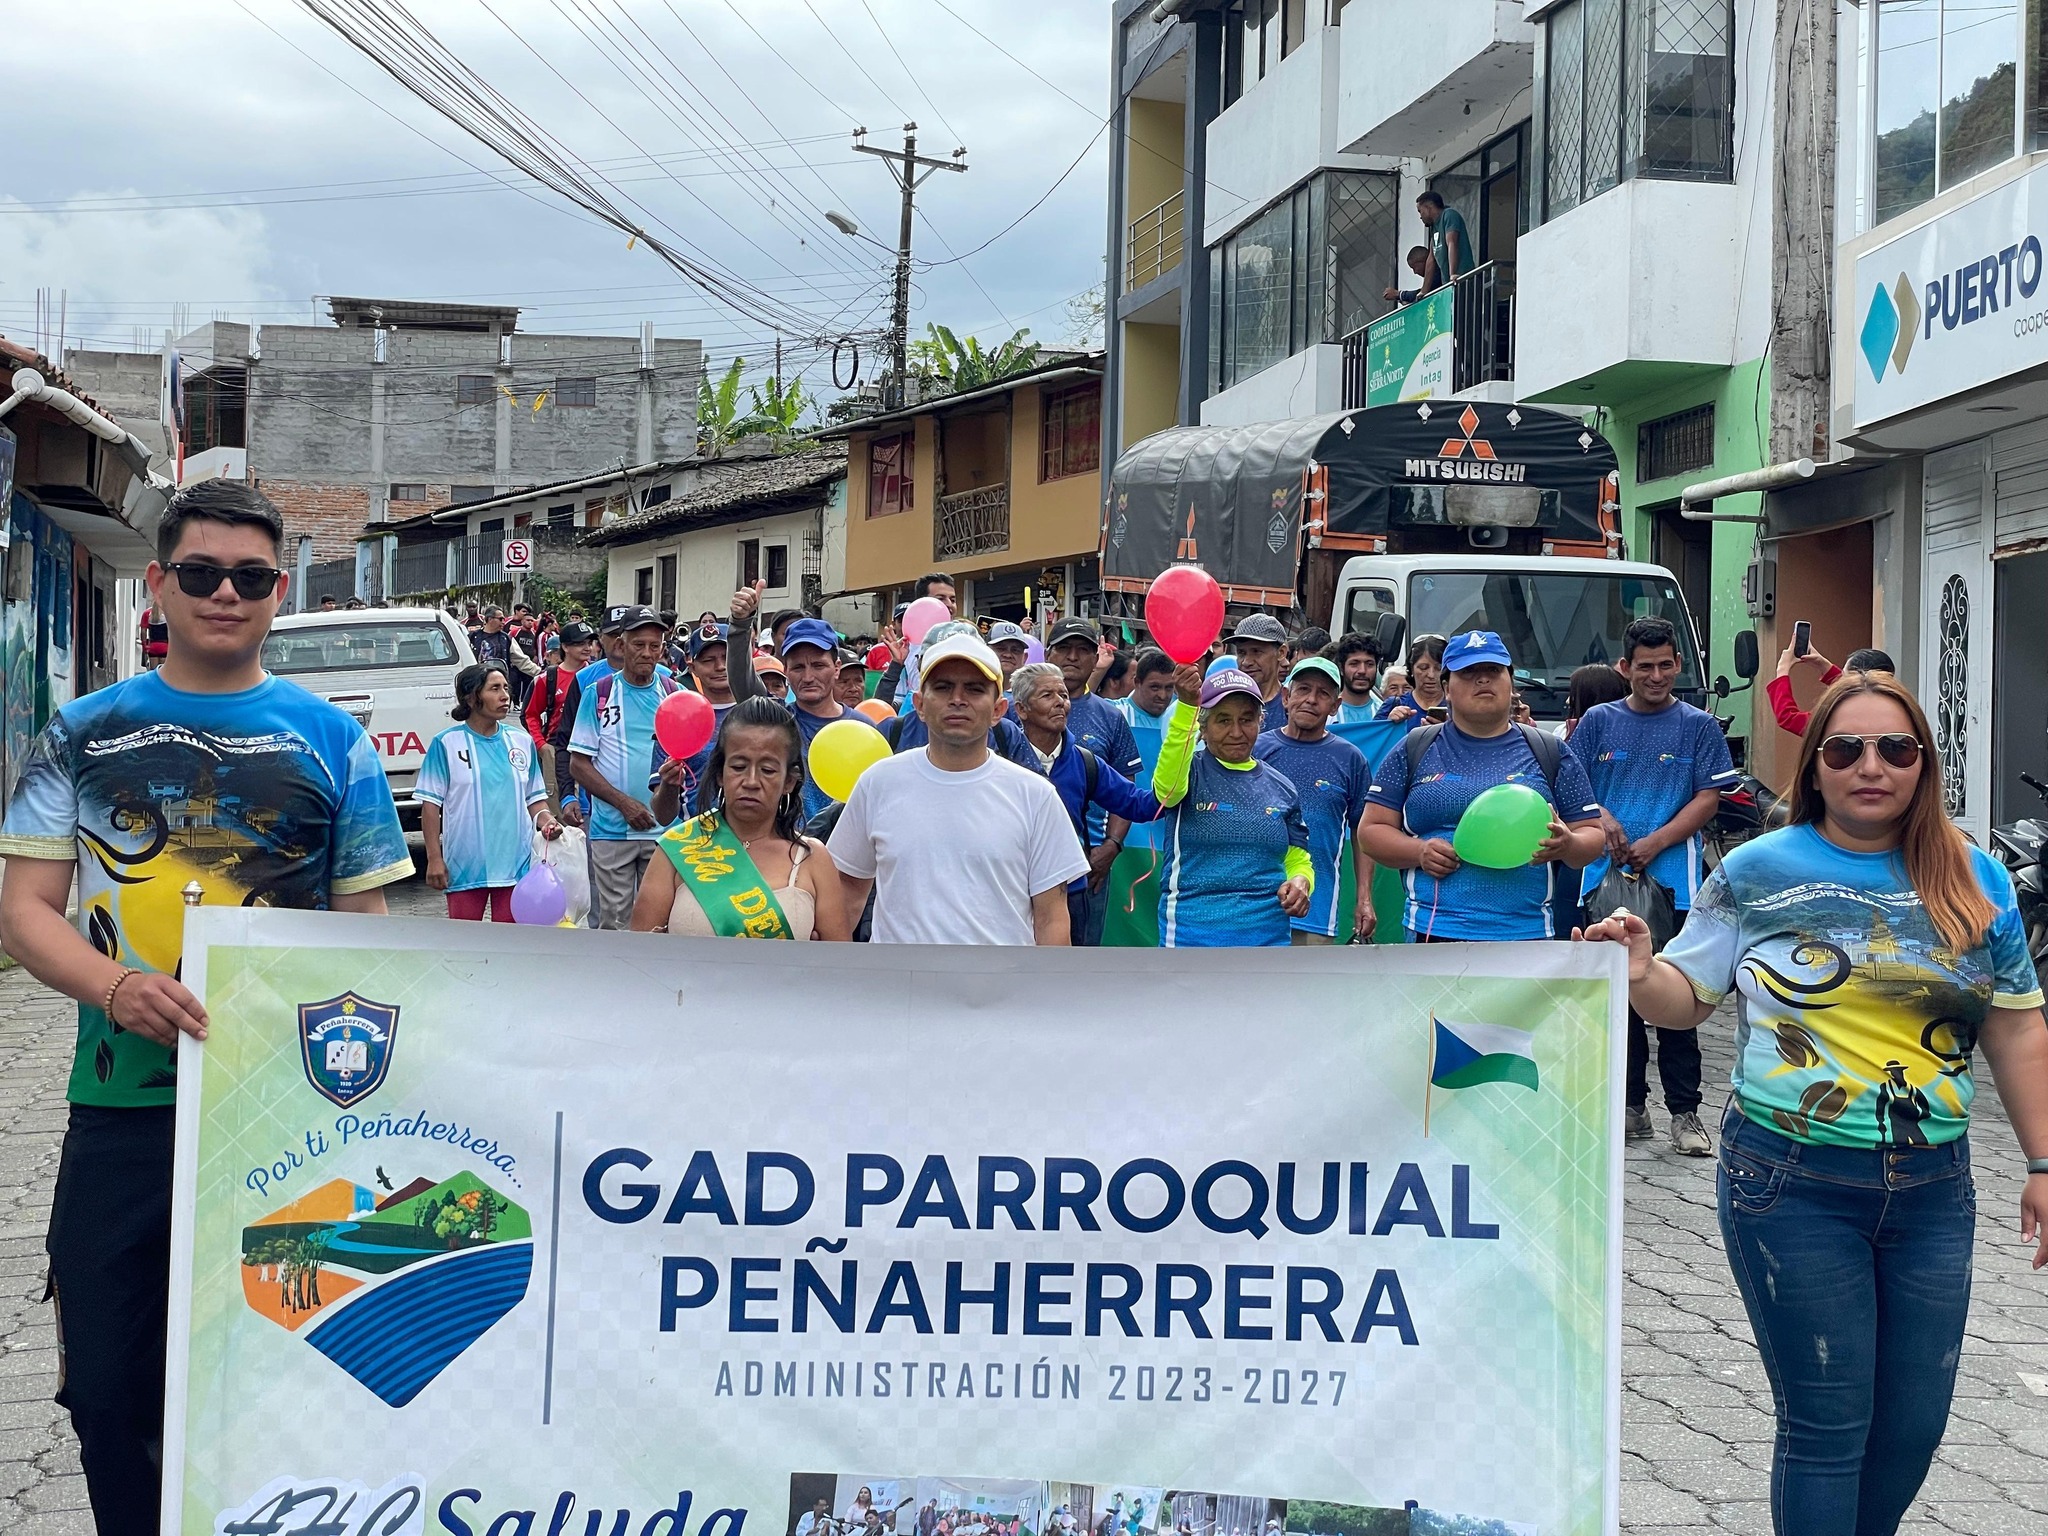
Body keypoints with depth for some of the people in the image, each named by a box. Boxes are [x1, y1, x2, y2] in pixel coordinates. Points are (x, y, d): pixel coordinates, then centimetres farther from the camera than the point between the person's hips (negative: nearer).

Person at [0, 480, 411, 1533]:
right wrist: (117, 989, -19)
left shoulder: (330, 743, 4)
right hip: (123, 1109, 1)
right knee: (107, 1392, 8)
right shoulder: (85, 735, 6)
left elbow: (363, 926, 6)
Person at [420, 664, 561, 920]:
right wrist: (434, 858, -8)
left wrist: (545, 819, -5)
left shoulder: (522, 741, 9)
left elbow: (534, 797, 16)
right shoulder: (446, 743, -3)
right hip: (465, 867, -3)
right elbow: (431, 805, -3)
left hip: (516, 863, 3)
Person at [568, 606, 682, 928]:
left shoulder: (675, 694, 7)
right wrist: (625, 803, -11)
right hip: (611, 829, -1)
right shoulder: (598, 694, 2)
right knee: (614, 923, 1)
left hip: (664, 829, 1)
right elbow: (578, 764, 0)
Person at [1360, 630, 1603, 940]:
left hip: (1527, 934, 1)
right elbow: (1373, 830, 10)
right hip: (1435, 933, -1)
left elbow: (1593, 835, 11)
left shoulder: (1551, 753, 12)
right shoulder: (1414, 751, 11)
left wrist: (1567, 845, -13)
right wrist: (1418, 851, -10)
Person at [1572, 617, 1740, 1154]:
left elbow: (1709, 798, -1)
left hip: (1671, 878, -3)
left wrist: (1654, 843, -12)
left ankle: (1684, 1113, 3)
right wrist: (1602, 819, -12)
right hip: (1605, 875, 3)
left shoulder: (1698, 726, 5)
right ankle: (1630, 1106, 17)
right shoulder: (1599, 721, 10)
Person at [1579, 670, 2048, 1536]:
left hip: (1931, 1188, 3)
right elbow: (1687, 997, 1)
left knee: (1915, 1423, 11)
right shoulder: (1760, 871, -2)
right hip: (1792, 1184, -3)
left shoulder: (1974, 881, 3)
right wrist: (1639, 976, -21)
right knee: (1827, 1425, 2)